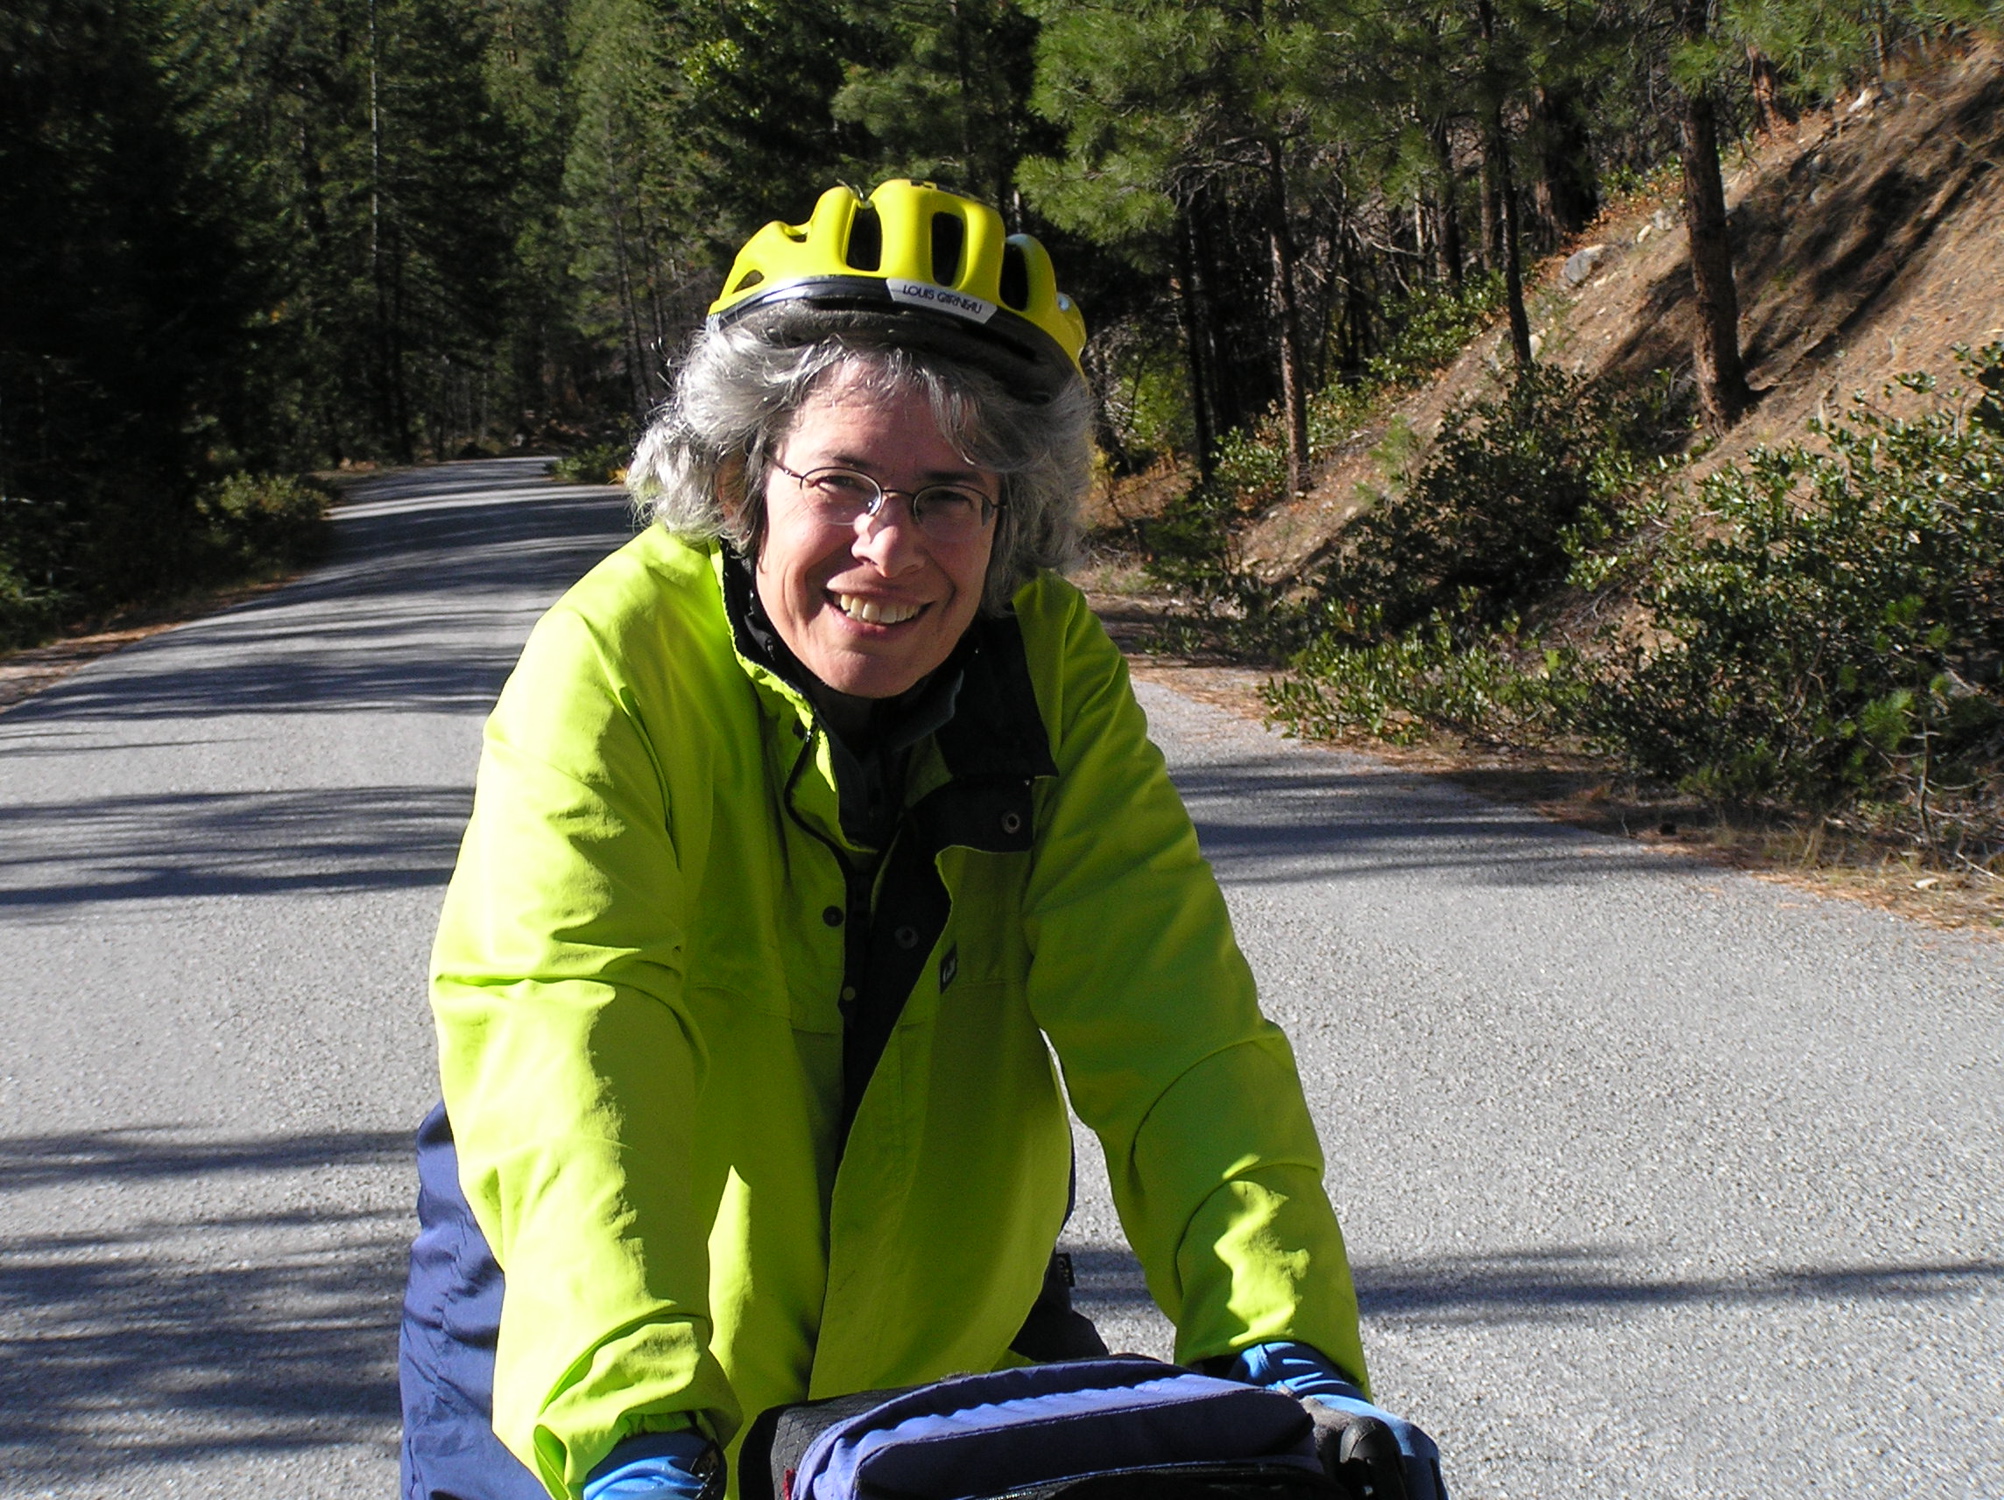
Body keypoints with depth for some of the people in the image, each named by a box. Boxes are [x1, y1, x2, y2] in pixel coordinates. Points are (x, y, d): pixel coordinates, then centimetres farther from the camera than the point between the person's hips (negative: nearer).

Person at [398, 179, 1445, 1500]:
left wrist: (1285, 1343, -35)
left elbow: (1169, 1018, -20)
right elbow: (560, 1022, -35)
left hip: (946, 1338, 3)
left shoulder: (1054, 671, -13)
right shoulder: (617, 661, -23)